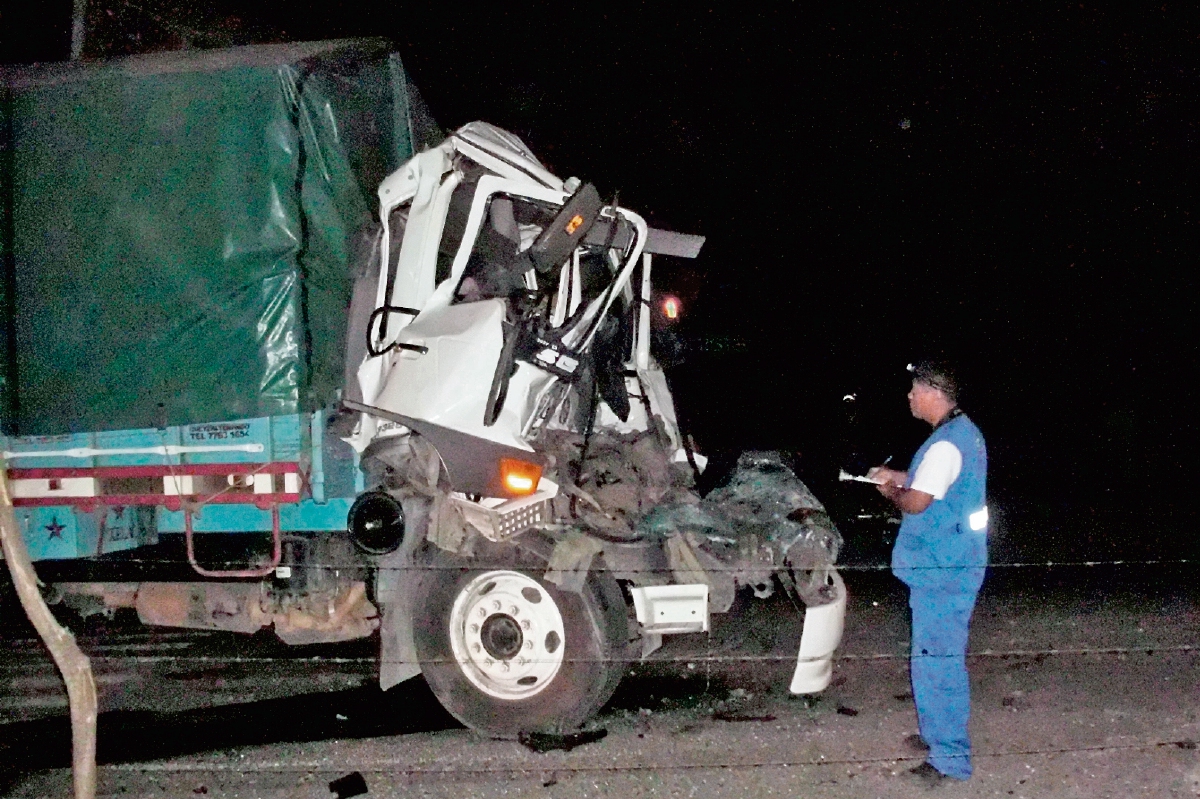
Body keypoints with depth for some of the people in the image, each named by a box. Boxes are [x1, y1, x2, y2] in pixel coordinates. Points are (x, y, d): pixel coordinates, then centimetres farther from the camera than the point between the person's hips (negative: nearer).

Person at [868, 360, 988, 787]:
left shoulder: (946, 444, -22)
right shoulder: (964, 432, 12)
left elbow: (916, 502, -23)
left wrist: (892, 492, -3)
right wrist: (898, 476, 18)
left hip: (942, 570, -11)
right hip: (954, 561, 11)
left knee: (938, 659, -7)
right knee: (936, 653, 22)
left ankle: (950, 757, -3)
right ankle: (937, 733, 35)